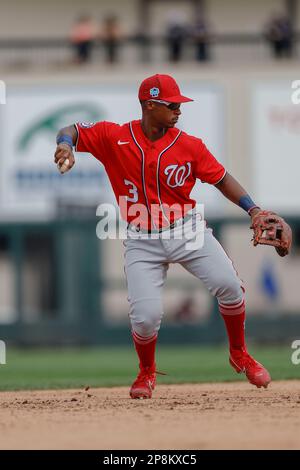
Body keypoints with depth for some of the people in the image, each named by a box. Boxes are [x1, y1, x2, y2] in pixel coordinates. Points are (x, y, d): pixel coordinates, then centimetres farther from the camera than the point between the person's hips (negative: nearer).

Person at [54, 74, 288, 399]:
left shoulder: (189, 146, -3)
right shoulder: (114, 137, -6)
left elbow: (222, 179, 3)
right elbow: (71, 131, -2)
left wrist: (252, 210, -10)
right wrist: (66, 144, -27)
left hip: (186, 229, 1)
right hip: (142, 241, -1)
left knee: (229, 285, -17)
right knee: (145, 317, -14)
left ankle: (239, 355, 9)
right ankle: (147, 372, 20)